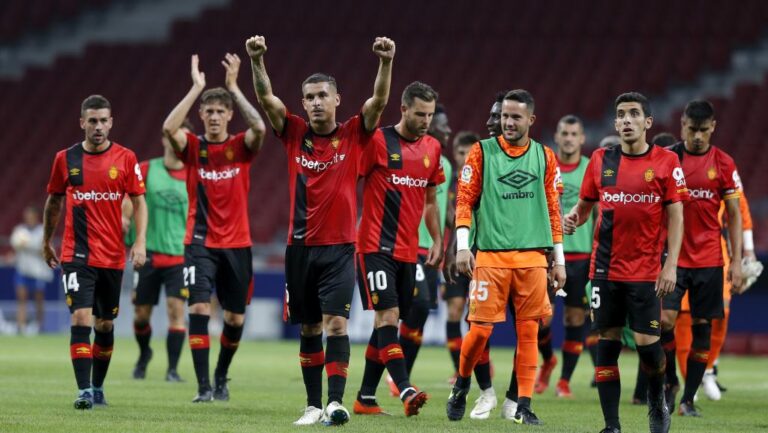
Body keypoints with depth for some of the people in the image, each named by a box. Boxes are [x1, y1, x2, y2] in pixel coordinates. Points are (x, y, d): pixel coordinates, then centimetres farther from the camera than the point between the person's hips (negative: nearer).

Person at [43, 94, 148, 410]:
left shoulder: (126, 159, 0)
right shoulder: (65, 159, 2)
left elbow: (139, 202, 2)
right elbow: (54, 201, 15)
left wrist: (140, 241, -11)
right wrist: (47, 242, 20)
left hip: (113, 256, 1)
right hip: (76, 254, -1)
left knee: (105, 324, 11)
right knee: (81, 318, -15)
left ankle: (98, 387, 26)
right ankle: (84, 391, -16)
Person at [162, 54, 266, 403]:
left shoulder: (241, 147, 2)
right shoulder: (192, 147, 0)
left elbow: (259, 128, -21)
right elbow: (169, 128, -20)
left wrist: (233, 86, -17)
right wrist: (196, 87, -18)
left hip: (236, 243, 2)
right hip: (200, 243, -2)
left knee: (235, 318, 8)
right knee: (199, 308, -17)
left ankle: (221, 376, 32)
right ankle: (203, 387, -14)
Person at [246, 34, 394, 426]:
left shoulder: (353, 136, 0)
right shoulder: (295, 134, 4)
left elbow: (379, 100, -12)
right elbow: (266, 98, -7)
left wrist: (386, 62, -28)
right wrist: (257, 60, -22)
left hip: (339, 247, -2)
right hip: (301, 246, 2)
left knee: (335, 322, -13)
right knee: (309, 327, 9)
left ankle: (335, 402, -17)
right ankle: (313, 404, 16)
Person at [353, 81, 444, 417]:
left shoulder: (432, 148, 11)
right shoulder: (377, 141, -7)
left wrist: (437, 241, 16)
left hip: (408, 250, 6)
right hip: (376, 246, -6)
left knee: (387, 323, 8)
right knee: (387, 317, -16)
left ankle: (365, 398, 15)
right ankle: (406, 391, -26)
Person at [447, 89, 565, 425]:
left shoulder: (544, 157, 9)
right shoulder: (482, 152, 3)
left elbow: (553, 209, 13)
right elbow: (465, 200, 2)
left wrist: (559, 259, 11)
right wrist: (462, 246, -8)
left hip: (533, 256, 2)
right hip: (491, 256, -2)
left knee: (528, 332, -1)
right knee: (480, 329, -4)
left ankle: (523, 405, 3)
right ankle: (461, 385, 21)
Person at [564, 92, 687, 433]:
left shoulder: (666, 161, -2)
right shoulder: (600, 160, 6)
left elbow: (675, 216, -3)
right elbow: (585, 204, 14)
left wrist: (671, 265, -10)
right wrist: (572, 219, -9)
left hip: (646, 270, -2)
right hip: (605, 268, 2)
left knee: (647, 341, -6)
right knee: (607, 342, 1)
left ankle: (657, 402, 23)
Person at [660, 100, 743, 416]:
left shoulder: (723, 163, 2)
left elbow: (734, 214, 5)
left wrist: (737, 261, -1)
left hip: (709, 259, 1)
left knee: (702, 326, 2)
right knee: (664, 320, -12)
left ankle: (688, 399, 11)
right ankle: (670, 382, 12)